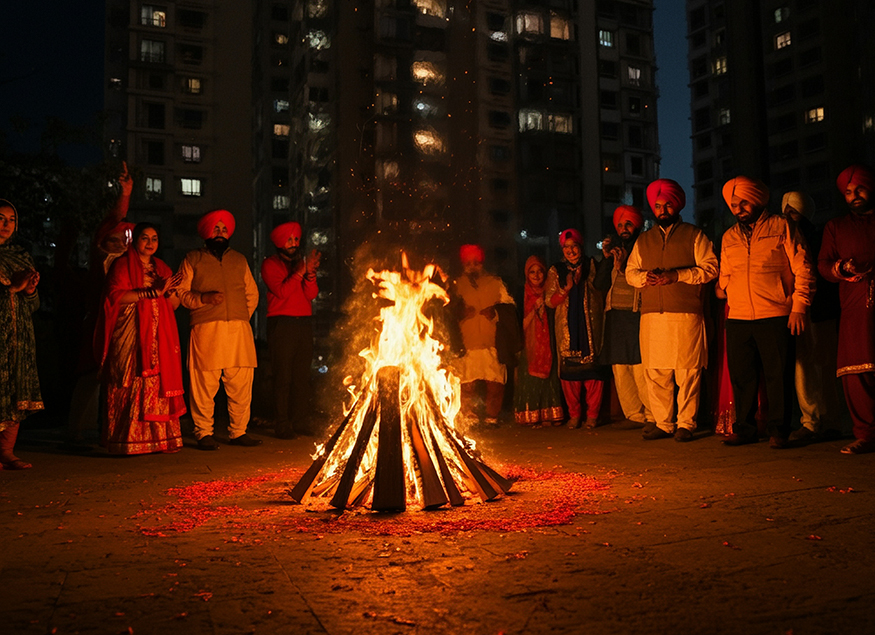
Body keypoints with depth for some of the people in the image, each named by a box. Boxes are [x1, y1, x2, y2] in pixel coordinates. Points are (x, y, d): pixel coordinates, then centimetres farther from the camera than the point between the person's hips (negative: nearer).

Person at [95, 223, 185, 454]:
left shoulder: (162, 268, 22)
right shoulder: (123, 264, 5)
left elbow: (174, 304, 19)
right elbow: (115, 295, -10)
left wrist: (168, 290, -3)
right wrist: (151, 292, -13)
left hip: (159, 337, 5)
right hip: (130, 335, -5)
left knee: (159, 383, -3)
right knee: (132, 384, -11)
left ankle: (160, 438, -1)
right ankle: (128, 441, -8)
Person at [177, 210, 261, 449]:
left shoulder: (239, 259, 22)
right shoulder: (192, 259, 12)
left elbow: (252, 293, 23)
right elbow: (182, 293, 6)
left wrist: (243, 316, 10)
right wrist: (204, 298, -10)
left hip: (239, 330, 3)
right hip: (206, 330, -3)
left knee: (241, 383, 0)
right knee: (204, 383, -7)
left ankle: (238, 432, 9)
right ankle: (204, 434, 2)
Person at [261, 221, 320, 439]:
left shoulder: (302, 263, 19)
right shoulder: (270, 264, 4)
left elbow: (311, 294, 6)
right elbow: (281, 291, -10)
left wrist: (310, 273, -10)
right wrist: (300, 272, -13)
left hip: (304, 322, 5)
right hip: (281, 323, -5)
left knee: (302, 376, 4)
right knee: (283, 377, -7)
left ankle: (301, 422, 9)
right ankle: (283, 425, -5)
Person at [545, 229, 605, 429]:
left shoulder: (592, 266, 9)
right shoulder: (556, 271, 12)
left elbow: (603, 289, 6)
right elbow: (550, 301, 4)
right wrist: (566, 288, -9)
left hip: (591, 328, -1)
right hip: (567, 329, 1)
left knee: (593, 370, -6)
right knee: (569, 370, -2)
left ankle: (592, 414, 5)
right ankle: (574, 414, 9)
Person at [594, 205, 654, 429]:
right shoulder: (614, 249, 18)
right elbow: (600, 284, 11)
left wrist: (623, 268, -11)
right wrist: (606, 258, 0)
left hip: (637, 316, -5)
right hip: (615, 316, 5)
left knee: (641, 368, -12)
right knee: (620, 369, 2)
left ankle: (653, 416, -2)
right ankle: (635, 416, 11)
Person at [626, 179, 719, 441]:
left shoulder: (694, 235, 9)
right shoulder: (644, 239, 20)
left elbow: (710, 268, 0)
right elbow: (630, 271, 19)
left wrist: (676, 275, -11)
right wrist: (644, 277, -4)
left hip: (686, 314, -3)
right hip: (652, 314, 4)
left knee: (687, 371, -5)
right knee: (655, 372, 2)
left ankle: (686, 424, 4)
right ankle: (663, 424, 11)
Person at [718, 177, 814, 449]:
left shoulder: (782, 227, 4)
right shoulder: (729, 237, 16)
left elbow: (803, 270, 1)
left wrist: (799, 306, -7)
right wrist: (734, 300, 12)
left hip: (776, 317, -4)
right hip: (738, 318, 4)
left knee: (778, 376, -2)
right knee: (741, 377, 6)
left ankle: (778, 431, 8)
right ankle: (744, 429, 16)